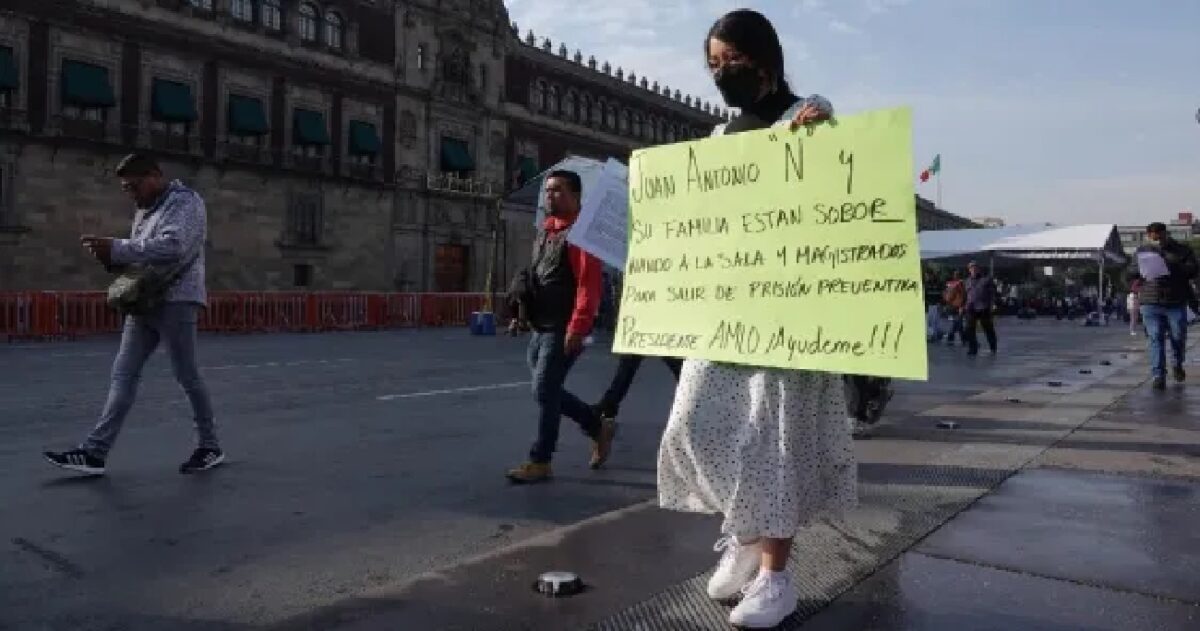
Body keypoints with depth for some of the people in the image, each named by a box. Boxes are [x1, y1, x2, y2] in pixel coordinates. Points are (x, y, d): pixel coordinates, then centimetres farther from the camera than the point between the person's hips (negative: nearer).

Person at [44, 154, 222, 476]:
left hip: (176, 301, -8)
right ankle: (95, 452, 2)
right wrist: (112, 259, 0)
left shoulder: (186, 202, -7)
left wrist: (116, 249, -21)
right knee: (123, 374, 2)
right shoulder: (144, 211, 19)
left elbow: (173, 246, -23)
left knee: (187, 376, -1)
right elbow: (140, 257, 21)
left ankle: (210, 447, 13)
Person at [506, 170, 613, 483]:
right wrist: (523, 312, 18)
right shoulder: (546, 230, 17)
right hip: (541, 327, 9)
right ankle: (599, 427, 32)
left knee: (544, 392, -6)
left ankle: (540, 462, 7)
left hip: (563, 329, -9)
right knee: (548, 391, 15)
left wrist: (577, 328, -25)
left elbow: (589, 284, -19)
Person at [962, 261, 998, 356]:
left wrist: (993, 303, -9)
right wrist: (963, 305, 16)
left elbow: (993, 292, 2)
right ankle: (973, 349, 4)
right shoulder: (968, 281, 15)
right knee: (970, 329, -3)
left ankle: (993, 348, 23)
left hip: (984, 308, -3)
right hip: (971, 309, 3)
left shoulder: (986, 278, 4)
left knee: (988, 328, 7)